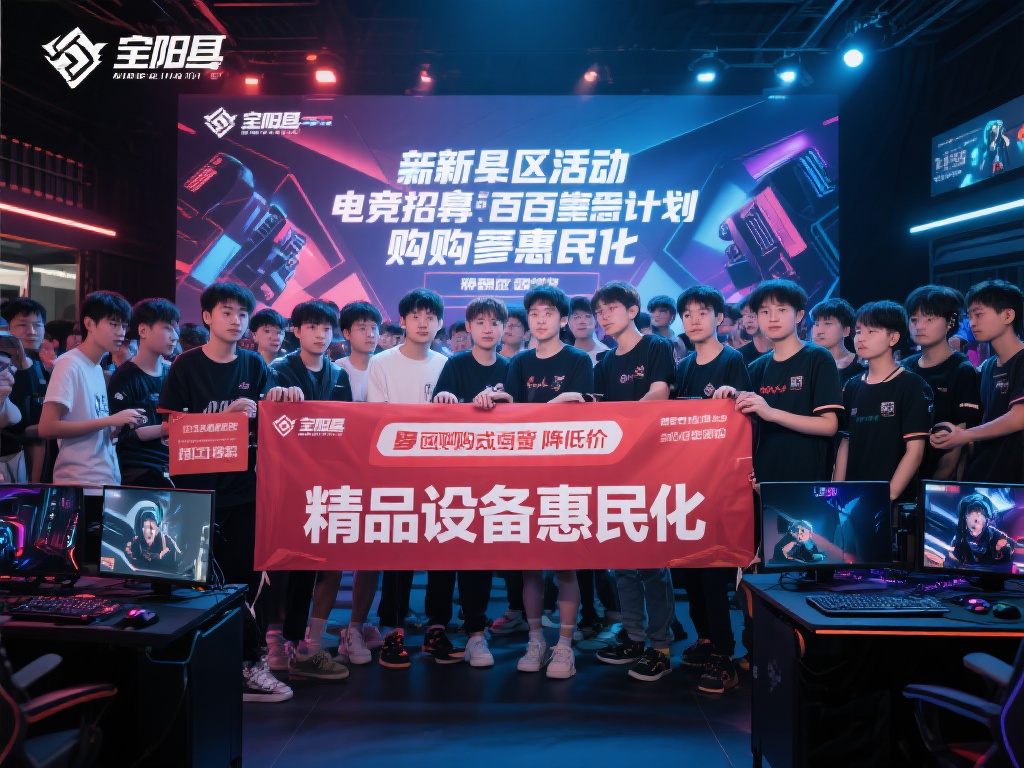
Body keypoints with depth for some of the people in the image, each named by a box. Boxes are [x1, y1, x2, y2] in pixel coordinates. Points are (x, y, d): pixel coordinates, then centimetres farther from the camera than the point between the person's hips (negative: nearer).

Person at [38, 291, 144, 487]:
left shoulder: (98, 368, 11)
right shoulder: (69, 364, -10)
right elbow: (47, 427, -18)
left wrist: (122, 424, -2)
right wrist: (110, 420, -17)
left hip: (107, 478, 7)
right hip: (80, 481, -7)